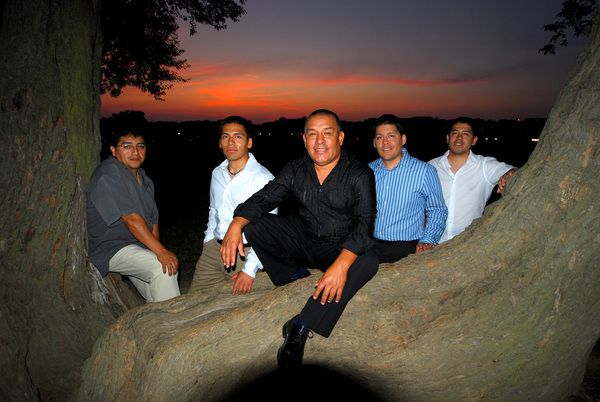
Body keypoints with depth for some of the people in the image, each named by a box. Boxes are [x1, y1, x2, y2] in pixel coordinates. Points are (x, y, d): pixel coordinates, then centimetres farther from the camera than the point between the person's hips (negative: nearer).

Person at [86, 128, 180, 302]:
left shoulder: (145, 180, 12)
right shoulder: (108, 175, -16)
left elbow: (153, 220, 8)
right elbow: (131, 218, -25)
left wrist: (157, 251, -8)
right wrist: (160, 251, -29)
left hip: (140, 248, 8)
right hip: (110, 247, -8)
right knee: (164, 268, -24)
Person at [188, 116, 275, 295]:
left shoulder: (263, 178, -14)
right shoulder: (217, 173, 9)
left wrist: (250, 269, -19)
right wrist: (207, 243, 16)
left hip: (244, 252, -6)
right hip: (213, 248, 6)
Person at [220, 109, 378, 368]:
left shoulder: (359, 174, -12)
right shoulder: (296, 171, 0)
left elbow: (364, 222, -24)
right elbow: (263, 198, -5)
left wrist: (341, 264, -41)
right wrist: (236, 225, -26)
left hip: (341, 248, -3)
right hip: (303, 240, 3)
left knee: (368, 261, -35)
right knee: (254, 223, -13)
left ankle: (302, 327, -33)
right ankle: (295, 277, -4)